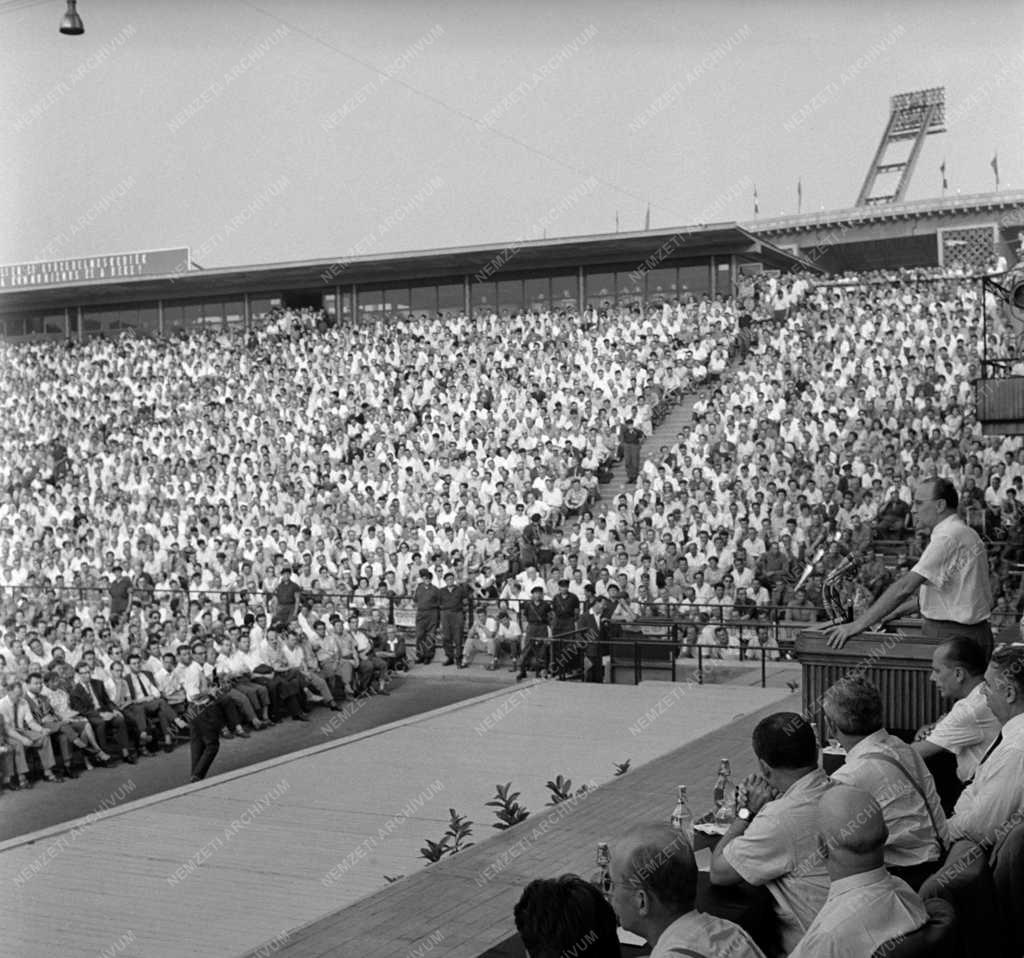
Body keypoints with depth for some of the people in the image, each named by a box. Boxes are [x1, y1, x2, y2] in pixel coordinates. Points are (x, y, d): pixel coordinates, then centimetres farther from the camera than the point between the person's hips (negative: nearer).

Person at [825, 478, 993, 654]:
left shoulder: (949, 537, -18)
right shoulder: (959, 532, 17)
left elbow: (905, 587, -24)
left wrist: (858, 624, -23)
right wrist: (898, 610, 18)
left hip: (955, 638, -9)